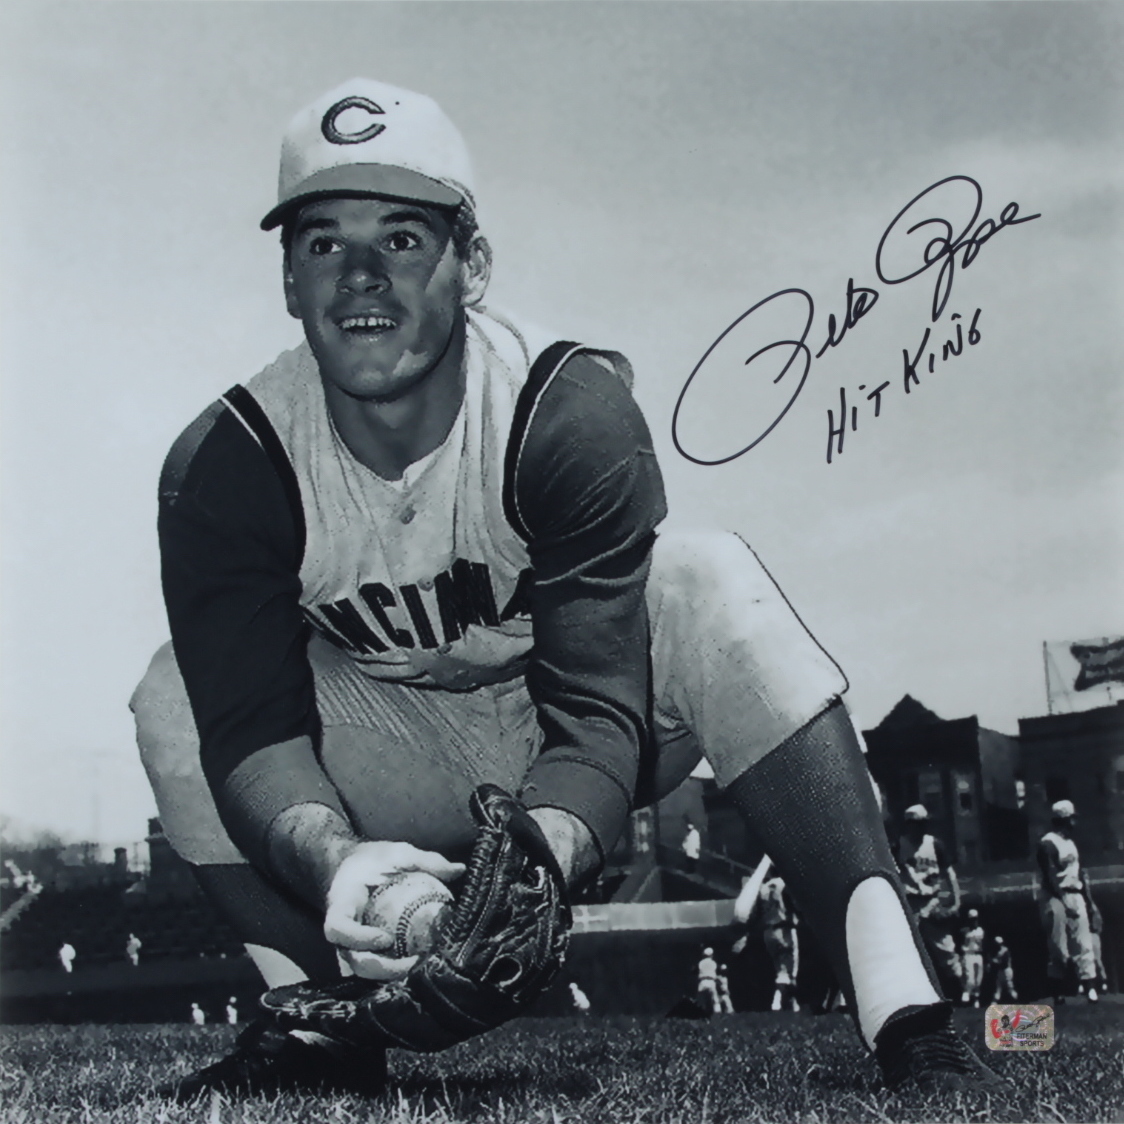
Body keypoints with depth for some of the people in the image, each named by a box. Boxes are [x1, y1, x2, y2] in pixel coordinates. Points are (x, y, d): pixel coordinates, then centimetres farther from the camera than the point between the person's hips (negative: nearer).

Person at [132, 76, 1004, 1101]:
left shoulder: (574, 412, -28)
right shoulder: (223, 466, -21)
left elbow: (598, 713, -32)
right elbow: (252, 725, -27)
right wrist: (333, 857, -50)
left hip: (563, 765, -2)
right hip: (400, 768, 3)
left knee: (710, 585, -31)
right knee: (181, 694, -18)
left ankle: (904, 1013, -37)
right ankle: (312, 1033, -14)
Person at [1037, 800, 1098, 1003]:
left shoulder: (1070, 842, 17)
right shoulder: (1048, 843, -12)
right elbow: (1050, 878, -17)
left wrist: (1084, 898, 15)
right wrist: (1064, 902, -21)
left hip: (1075, 896, 8)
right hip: (1056, 898, -8)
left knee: (1083, 942, 1)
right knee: (1058, 946, -4)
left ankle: (1089, 985, -1)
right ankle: (1058, 990, 4)